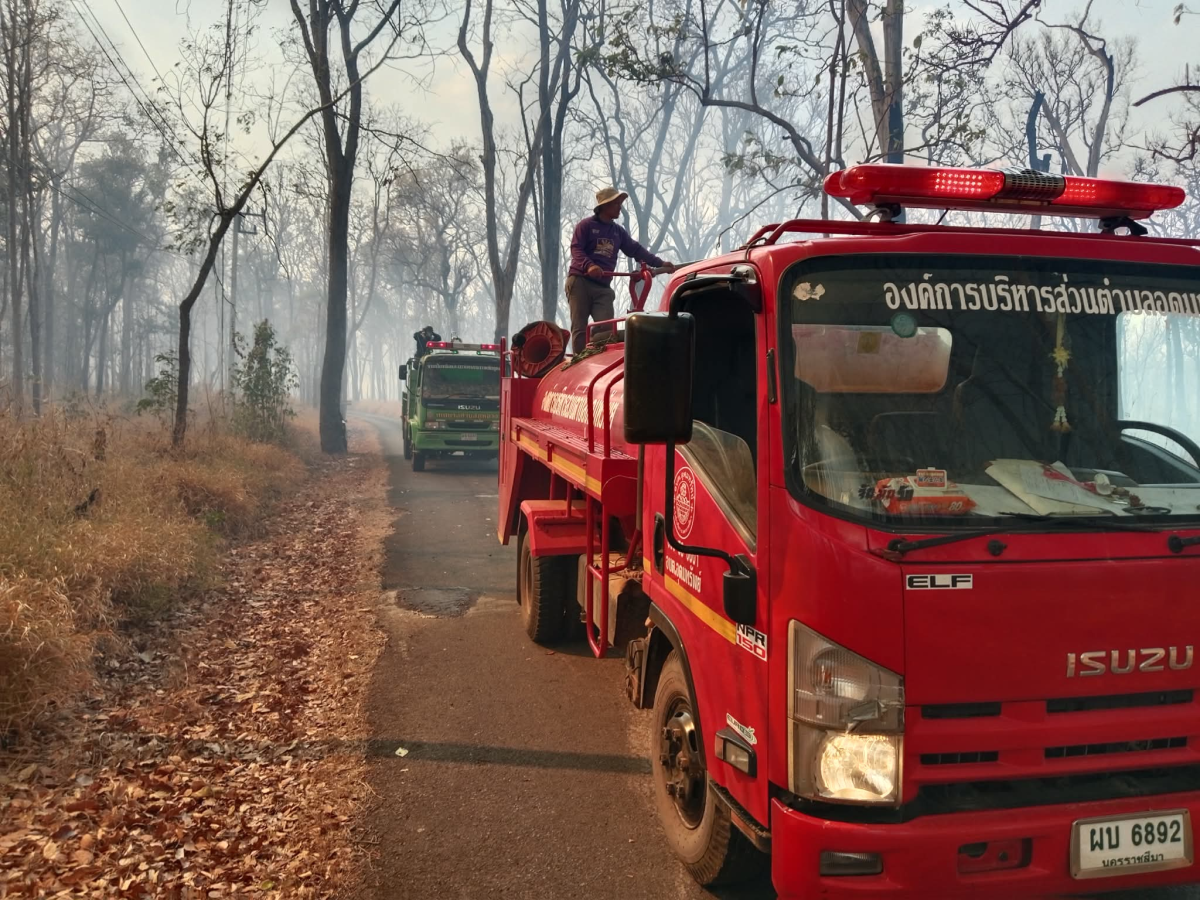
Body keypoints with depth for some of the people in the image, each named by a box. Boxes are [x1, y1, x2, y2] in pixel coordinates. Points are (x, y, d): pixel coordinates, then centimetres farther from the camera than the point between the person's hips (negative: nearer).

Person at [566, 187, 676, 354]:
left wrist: (659, 263, 4)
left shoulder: (618, 232, 19)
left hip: (603, 287, 5)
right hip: (580, 282, -5)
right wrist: (589, 265, -30)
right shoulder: (586, 225, 0)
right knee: (580, 327, -4)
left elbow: (635, 249, 15)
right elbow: (576, 249, -10)